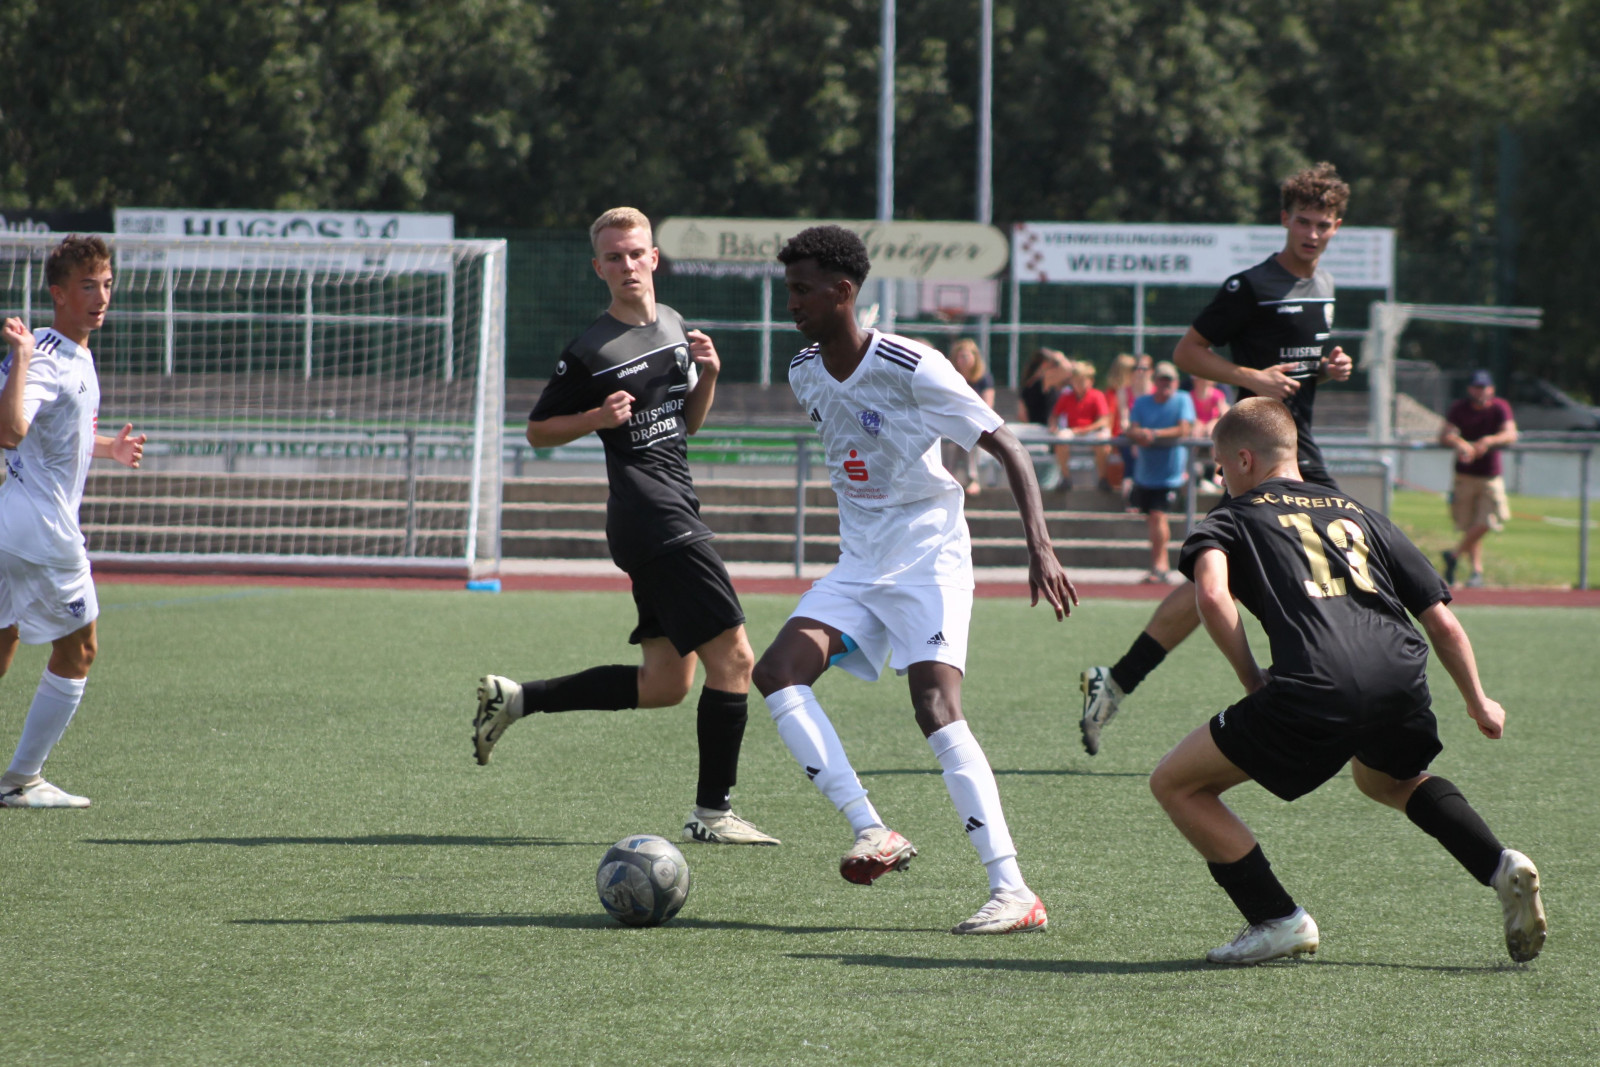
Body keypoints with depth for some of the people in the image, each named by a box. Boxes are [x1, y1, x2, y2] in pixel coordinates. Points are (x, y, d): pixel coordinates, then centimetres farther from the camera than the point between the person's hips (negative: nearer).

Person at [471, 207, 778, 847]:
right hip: (653, 521, -9)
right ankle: (712, 814, -3)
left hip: (673, 517, 9)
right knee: (734, 660, -11)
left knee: (665, 684, 11)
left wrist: (707, 374, 3)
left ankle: (515, 699, 18)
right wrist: (597, 417, -16)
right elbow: (539, 432, 0)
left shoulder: (674, 325, 14)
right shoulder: (591, 351, -8)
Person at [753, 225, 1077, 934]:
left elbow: (1007, 448, -16)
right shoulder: (805, 374, 4)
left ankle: (1012, 891, -24)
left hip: (930, 561, -7)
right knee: (777, 670, -14)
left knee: (936, 706, -23)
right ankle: (872, 834, -16)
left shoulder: (913, 370, -18)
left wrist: (1040, 548, -25)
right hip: (857, 564, 7)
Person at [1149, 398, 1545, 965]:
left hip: (1318, 692, -5)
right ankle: (1500, 865, 16)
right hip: (1402, 677, 5)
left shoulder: (1233, 519, 18)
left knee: (1176, 784, 11)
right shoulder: (1359, 515, 30)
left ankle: (1277, 919, 7)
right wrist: (1478, 701, 39)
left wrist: (1251, 680, 5)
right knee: (1386, 778, 39)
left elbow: (1212, 595, -6)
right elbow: (1442, 621, 26)